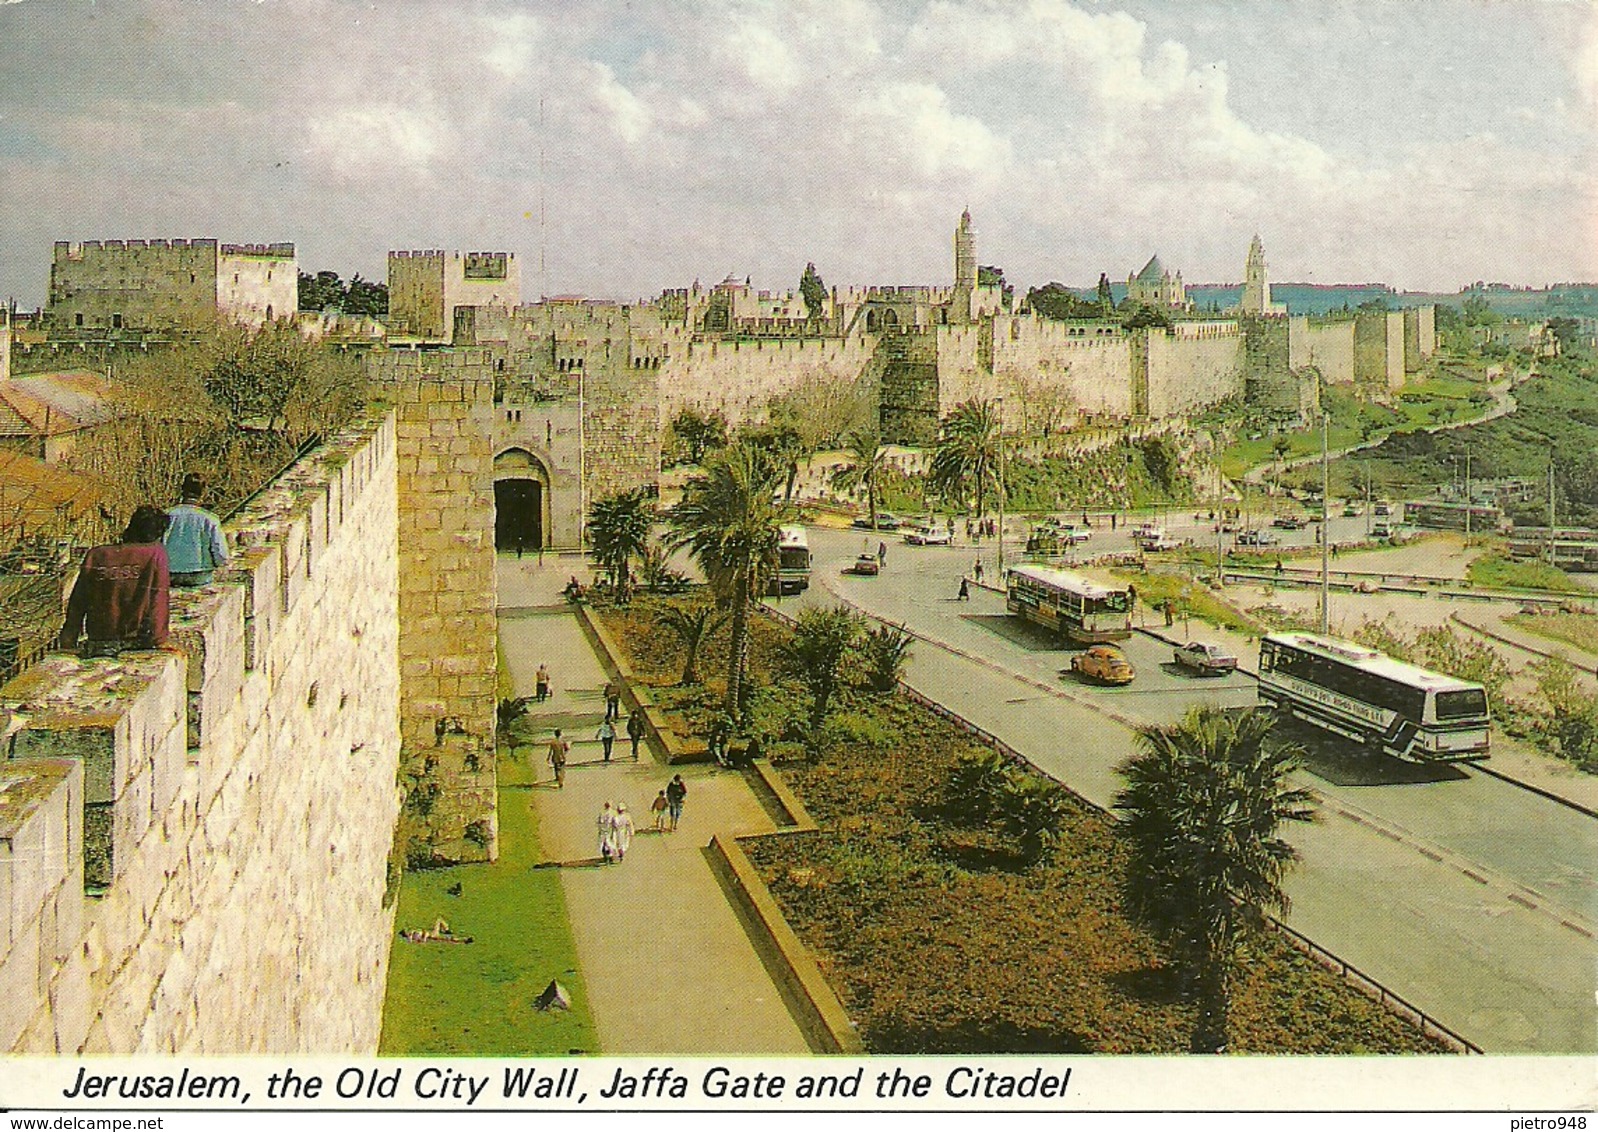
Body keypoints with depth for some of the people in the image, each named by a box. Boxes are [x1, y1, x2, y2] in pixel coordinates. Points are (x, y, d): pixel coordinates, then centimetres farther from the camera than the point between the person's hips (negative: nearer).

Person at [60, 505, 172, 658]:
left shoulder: (95, 555, 5)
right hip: (137, 640, -2)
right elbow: (160, 598, -8)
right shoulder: (156, 553, -3)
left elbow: (77, 604, 8)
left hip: (98, 638, 2)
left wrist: (67, 642, 14)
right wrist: (159, 638, -3)